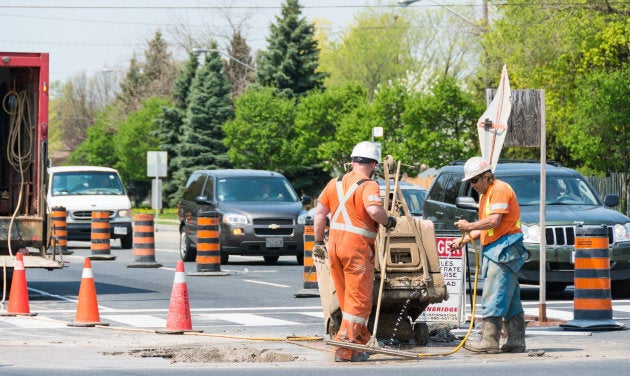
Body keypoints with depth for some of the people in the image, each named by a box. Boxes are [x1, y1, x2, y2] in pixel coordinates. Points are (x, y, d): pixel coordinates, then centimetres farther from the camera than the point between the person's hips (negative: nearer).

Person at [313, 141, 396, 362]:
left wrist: (318, 242, 17)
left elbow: (319, 213, 11)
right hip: (357, 246, -7)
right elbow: (374, 210, -28)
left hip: (335, 244, 7)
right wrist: (388, 222, -8)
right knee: (358, 301, -1)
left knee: (347, 299, 17)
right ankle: (345, 350, -5)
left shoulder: (335, 183, 11)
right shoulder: (368, 186, -10)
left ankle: (362, 341, 28)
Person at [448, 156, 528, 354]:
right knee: (510, 299, 9)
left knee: (493, 297, -12)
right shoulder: (484, 195, 23)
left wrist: (469, 226, -11)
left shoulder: (500, 189, -9)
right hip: (494, 251, 10)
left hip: (505, 248, -10)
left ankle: (489, 340, -14)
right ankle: (516, 340, 10)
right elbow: (485, 227, 24)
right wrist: (464, 239, 14)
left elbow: (494, 221, -20)